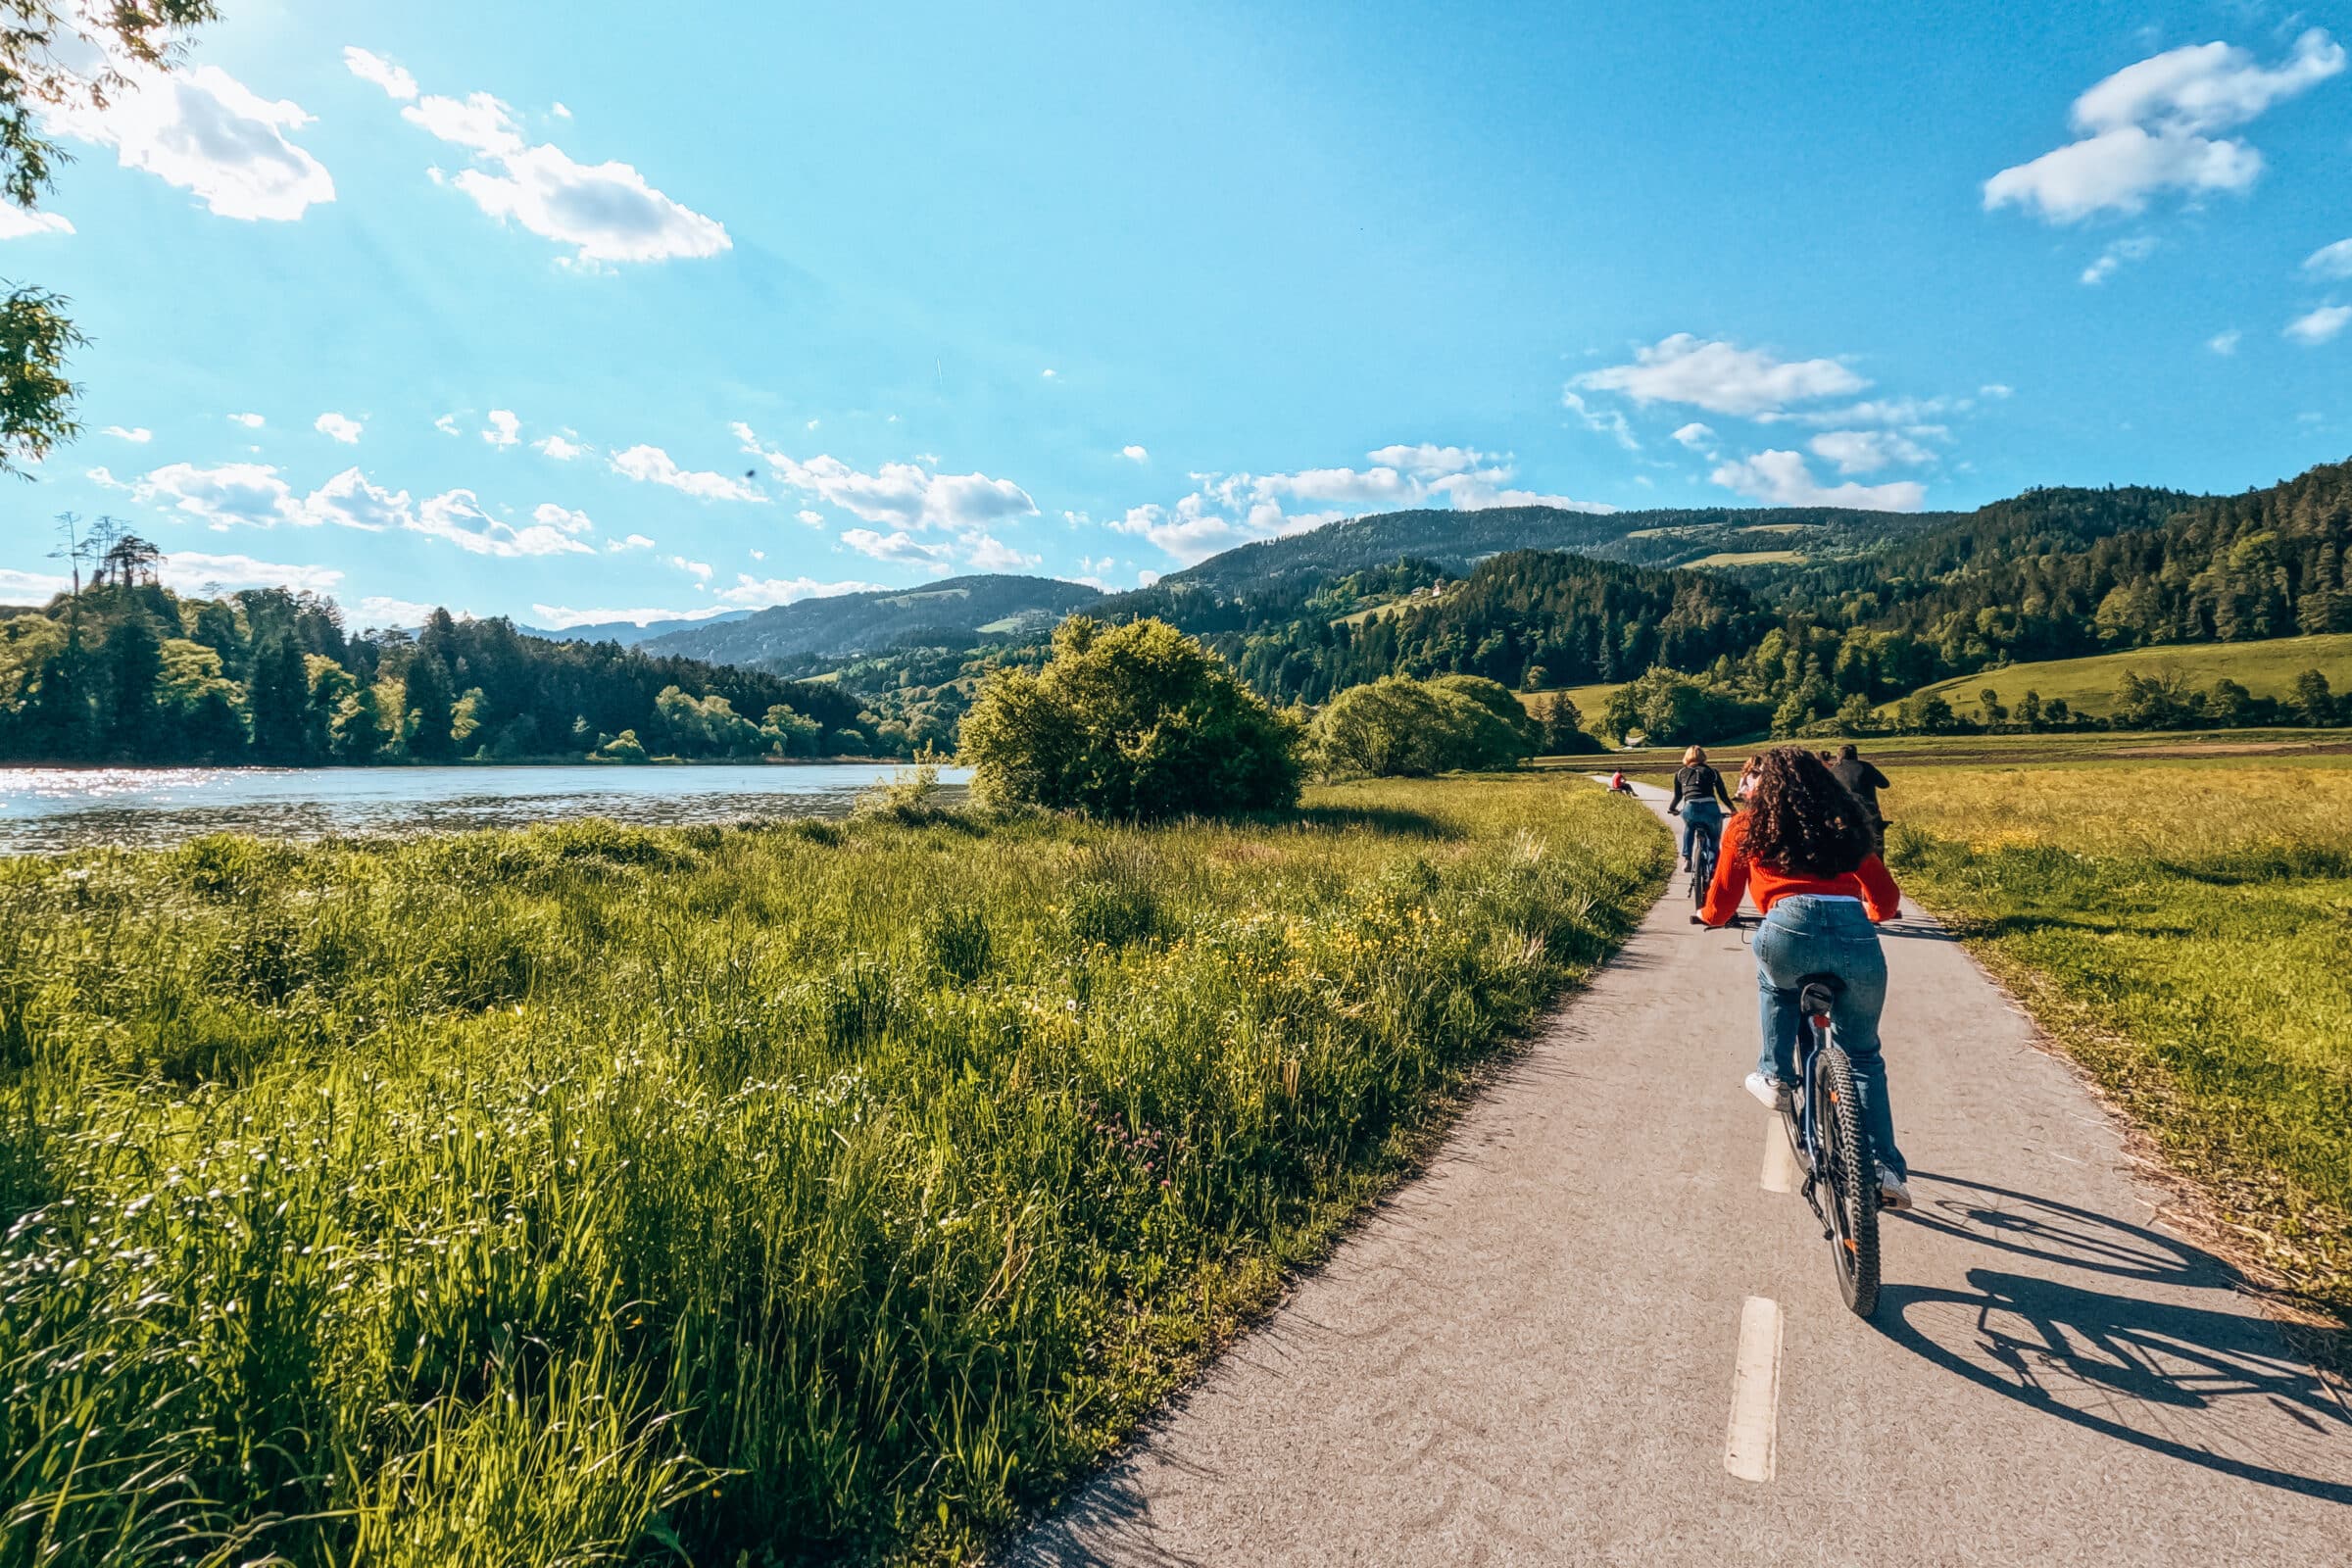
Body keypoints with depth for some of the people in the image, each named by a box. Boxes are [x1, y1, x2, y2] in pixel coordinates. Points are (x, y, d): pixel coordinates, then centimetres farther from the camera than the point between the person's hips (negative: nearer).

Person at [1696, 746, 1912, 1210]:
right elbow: (1887, 900, 26)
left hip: (1789, 932, -3)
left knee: (1774, 981, 36)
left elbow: (1722, 902, 18)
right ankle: (1885, 1169, 13)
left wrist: (1706, 916, 41)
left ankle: (1775, 1077, 29)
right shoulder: (1846, 824, 27)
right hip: (1857, 941, 3)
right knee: (1863, 1055, 22)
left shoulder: (1748, 825, 19)